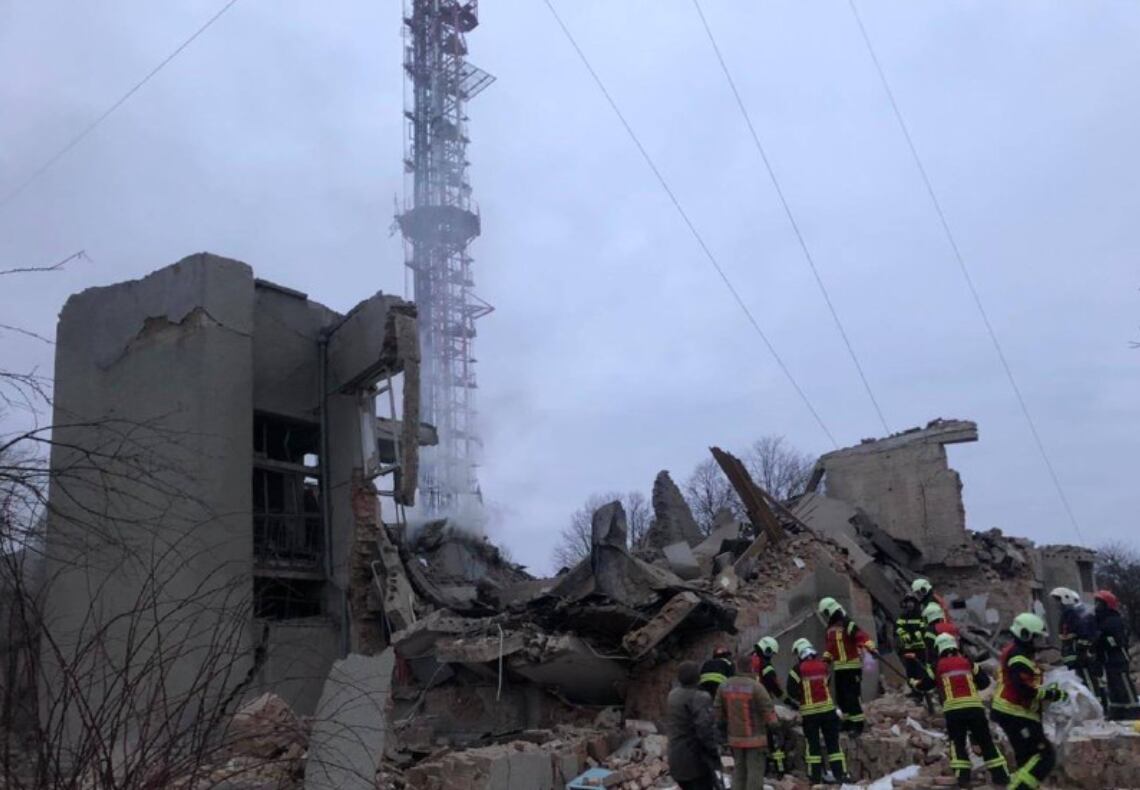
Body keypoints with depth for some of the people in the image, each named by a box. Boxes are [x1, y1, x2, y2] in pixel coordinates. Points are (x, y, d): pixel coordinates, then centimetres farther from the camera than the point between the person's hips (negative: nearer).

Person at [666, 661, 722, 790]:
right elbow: (704, 728, -25)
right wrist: (715, 751, -15)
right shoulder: (698, 698, -18)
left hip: (676, 758, 8)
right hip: (696, 759, -8)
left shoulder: (673, 695, 9)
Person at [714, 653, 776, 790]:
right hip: (754, 737, -5)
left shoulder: (724, 686, 1)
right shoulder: (756, 686, -17)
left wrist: (722, 727, 18)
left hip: (734, 737, 6)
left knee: (739, 769, 18)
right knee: (755, 770, 1)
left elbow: (718, 711, 8)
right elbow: (768, 710, -15)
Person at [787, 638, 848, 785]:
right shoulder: (824, 665, 4)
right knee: (832, 742, 9)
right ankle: (840, 773, 6)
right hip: (828, 709, 3)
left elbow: (792, 692, -5)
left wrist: (796, 705, 13)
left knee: (812, 743, 6)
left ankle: (815, 776, 6)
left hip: (809, 712, -2)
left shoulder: (798, 670, -7)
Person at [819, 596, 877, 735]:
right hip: (839, 667, 9)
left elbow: (862, 636, -27)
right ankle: (848, 721, 24)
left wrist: (871, 648, -40)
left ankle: (858, 724, -6)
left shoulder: (847, 624, -14)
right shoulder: (830, 629, 14)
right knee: (841, 696, 12)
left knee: (853, 695, -11)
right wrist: (826, 659, 18)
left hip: (852, 666, -9)